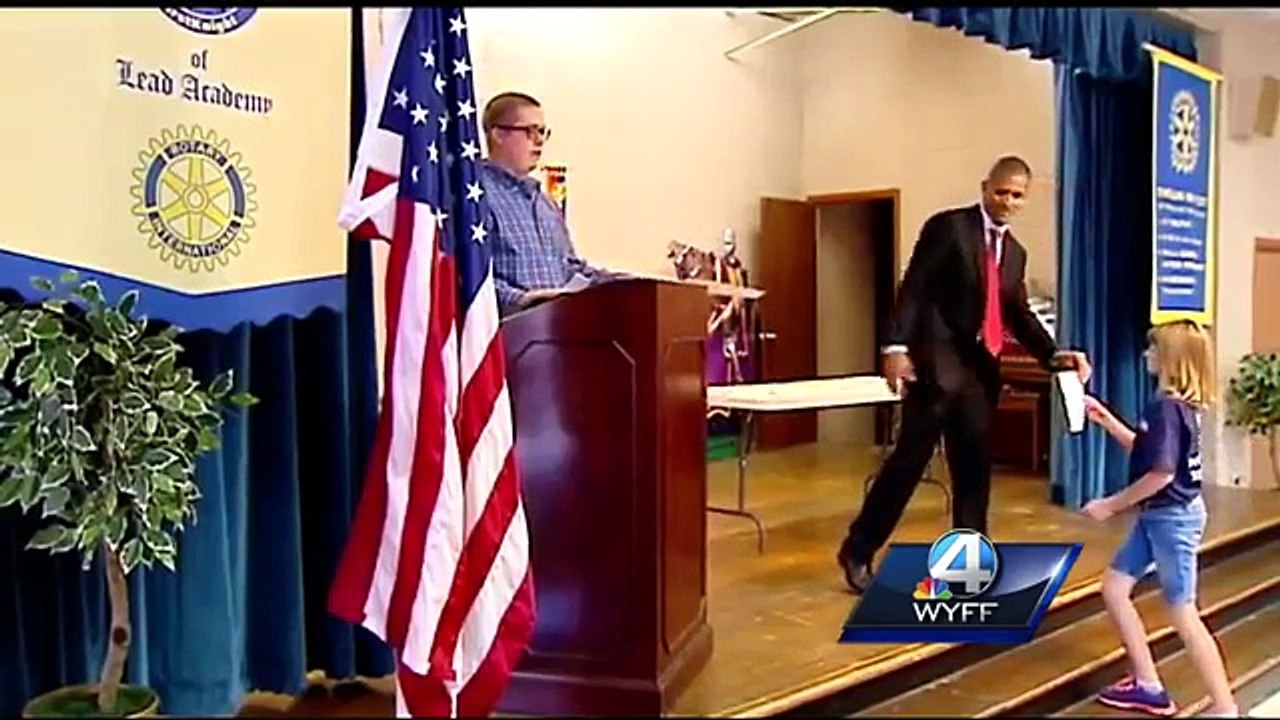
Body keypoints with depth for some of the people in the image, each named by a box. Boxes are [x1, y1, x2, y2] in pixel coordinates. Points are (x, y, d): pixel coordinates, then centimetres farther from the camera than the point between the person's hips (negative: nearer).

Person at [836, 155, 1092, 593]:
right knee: (912, 455, -5)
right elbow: (913, 288, -10)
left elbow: (1020, 316, 17)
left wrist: (1054, 355, 1)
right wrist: (897, 346, -20)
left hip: (980, 367, 7)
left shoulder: (1015, 252, 17)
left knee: (975, 465, 8)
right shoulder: (948, 226, -3)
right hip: (936, 361, -6)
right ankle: (857, 550, 6)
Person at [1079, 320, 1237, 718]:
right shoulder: (1179, 405, 8)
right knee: (1114, 588, 14)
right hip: (1157, 516, 10)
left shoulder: (1166, 408, -22)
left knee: (1183, 615, -2)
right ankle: (1148, 686, 22)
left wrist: (1111, 505, -16)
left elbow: (1161, 473, -26)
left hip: (1173, 518, -10)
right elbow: (1145, 450, 19)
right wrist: (1104, 419, 14)